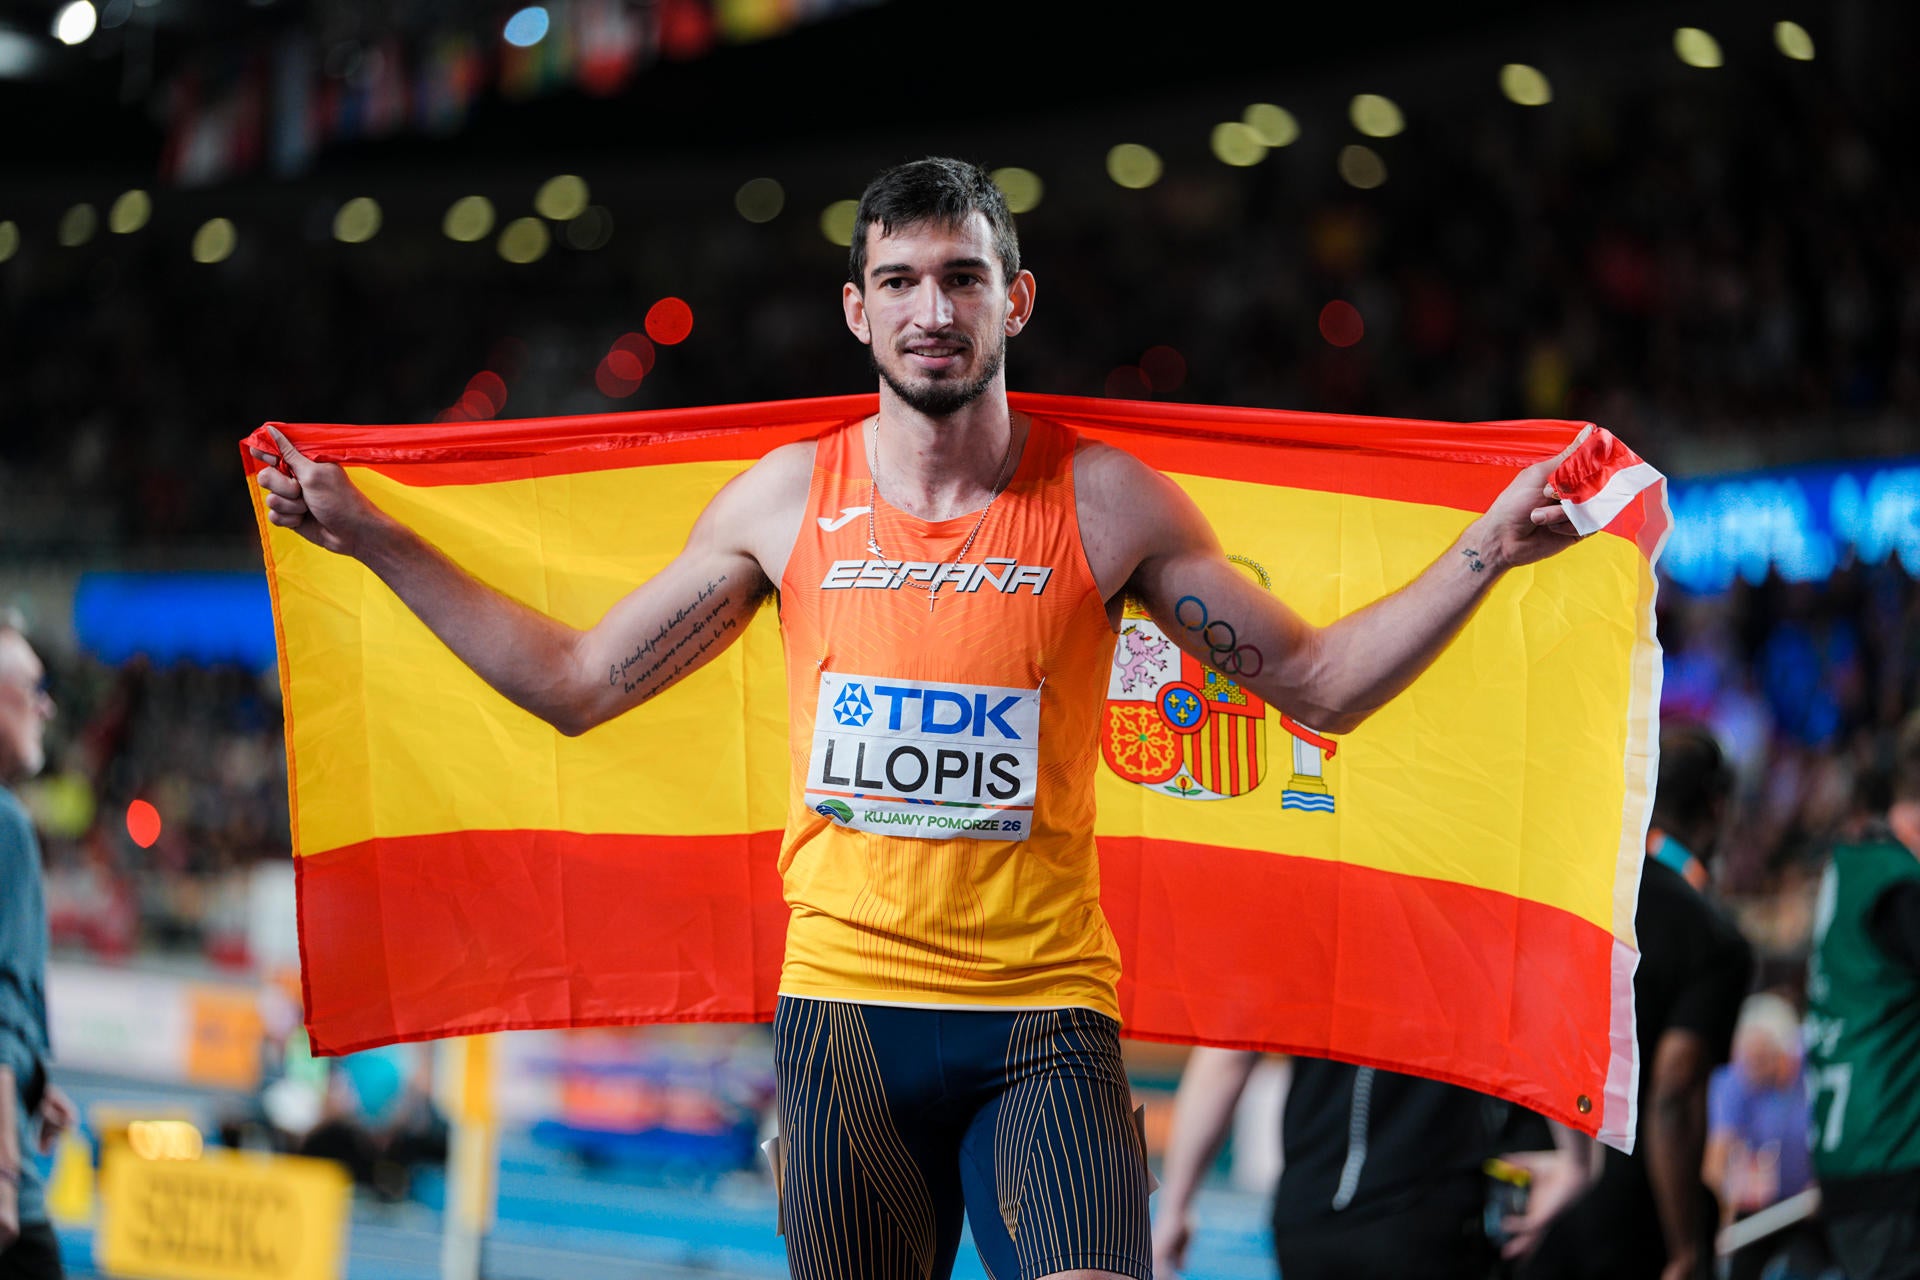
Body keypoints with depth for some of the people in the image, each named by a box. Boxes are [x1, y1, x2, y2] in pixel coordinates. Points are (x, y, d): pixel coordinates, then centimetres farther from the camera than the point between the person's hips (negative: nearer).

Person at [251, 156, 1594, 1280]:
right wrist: (373, 536, 11)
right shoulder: (788, 500, 6)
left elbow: (1319, 684, 7)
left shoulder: (1105, 501, 2)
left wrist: (1484, 552, -5)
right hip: (844, 1003, 2)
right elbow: (577, 683, 14)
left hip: (1044, 1013, -2)